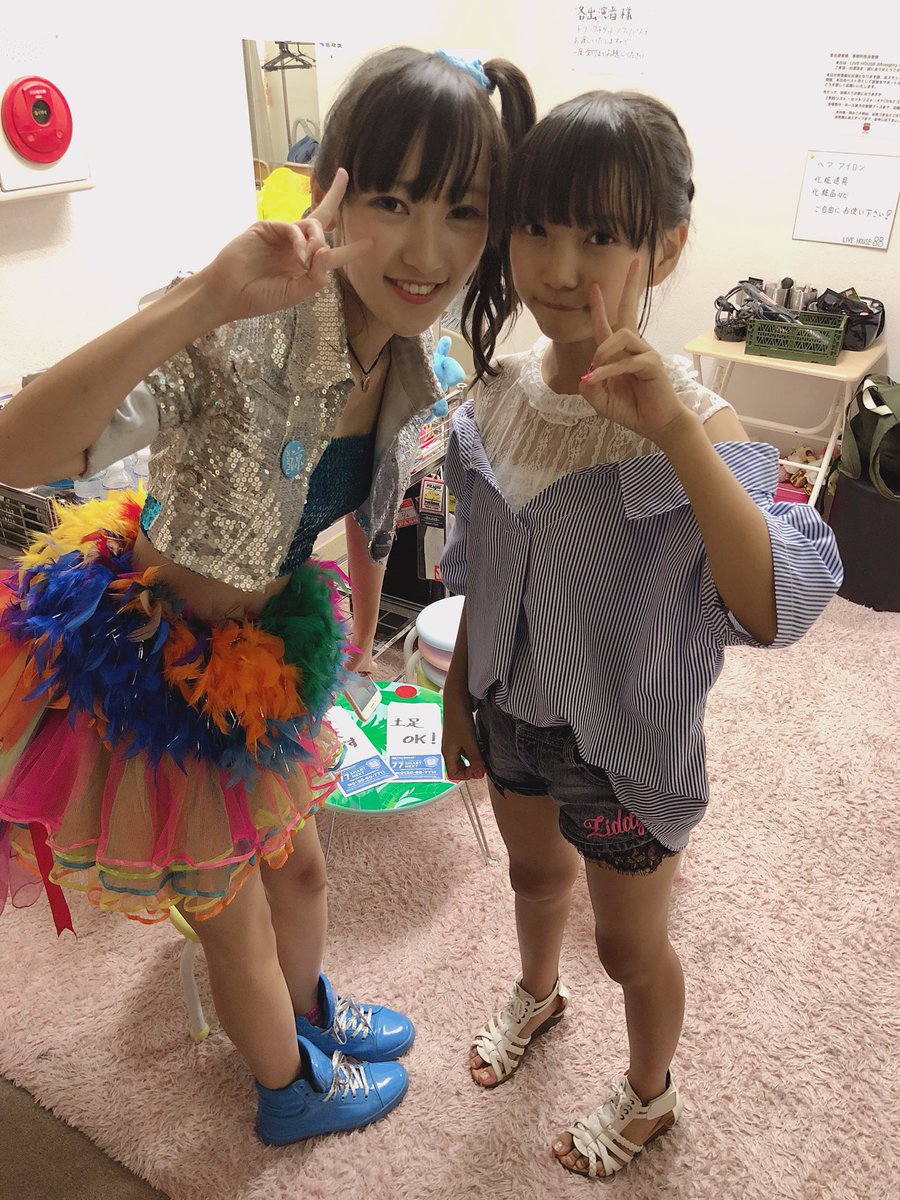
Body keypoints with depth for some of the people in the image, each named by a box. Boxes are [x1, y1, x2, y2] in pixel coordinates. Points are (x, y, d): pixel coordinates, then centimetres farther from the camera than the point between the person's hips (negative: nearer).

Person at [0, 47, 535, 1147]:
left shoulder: (405, 363, -7)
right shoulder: (251, 337, -32)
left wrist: (360, 627, 21)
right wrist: (204, 300, -52)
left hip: (265, 641, 7)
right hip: (156, 661, -6)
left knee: (295, 861, 29)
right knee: (233, 914, 19)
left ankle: (310, 1012, 62)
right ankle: (294, 1087, 51)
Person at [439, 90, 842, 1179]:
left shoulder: (689, 420, -26)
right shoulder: (502, 391, -9)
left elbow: (776, 611, -40)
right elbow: (481, 577, 3)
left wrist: (676, 432, -46)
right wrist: (458, 694, 11)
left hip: (624, 737, -5)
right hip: (512, 709, 5)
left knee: (630, 942, 19)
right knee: (535, 871, 31)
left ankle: (649, 1093, 52)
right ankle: (537, 993, 65)